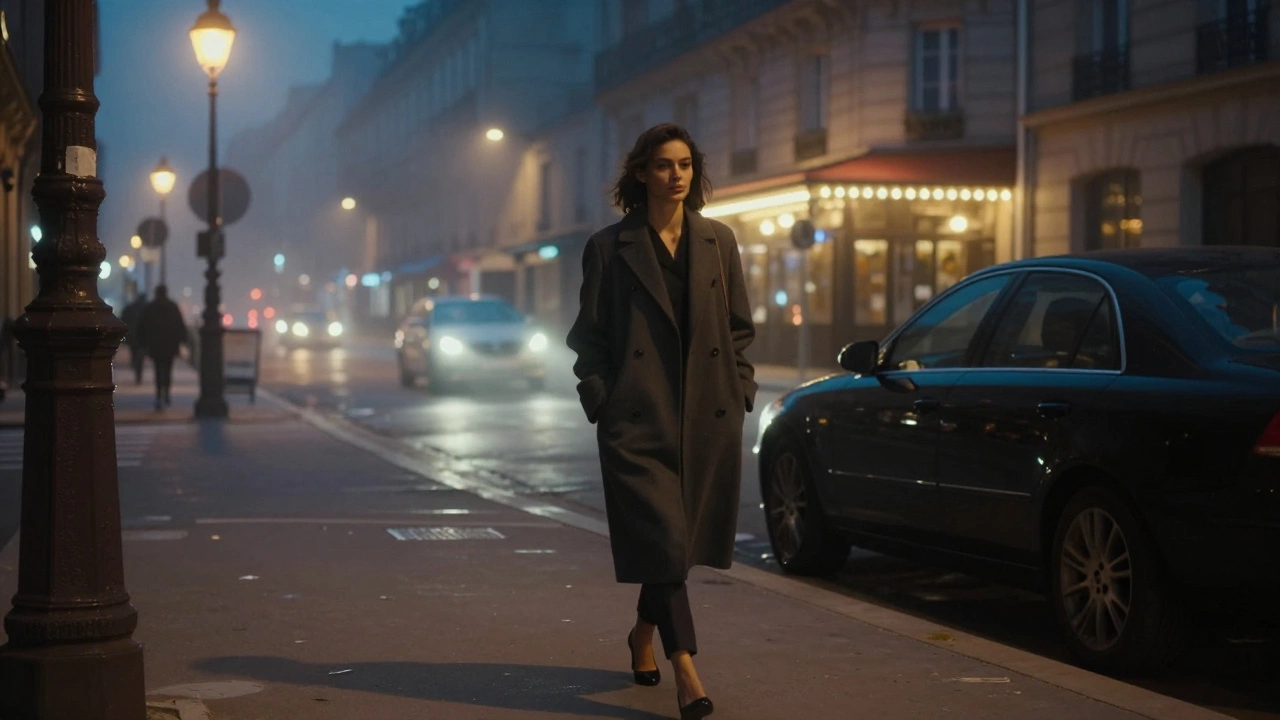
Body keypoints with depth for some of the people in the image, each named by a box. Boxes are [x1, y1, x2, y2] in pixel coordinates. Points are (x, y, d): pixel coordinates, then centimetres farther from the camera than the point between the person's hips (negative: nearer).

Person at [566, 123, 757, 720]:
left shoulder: (718, 241, 10)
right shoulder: (609, 247, 1)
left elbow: (740, 328, 15)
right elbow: (589, 336, 4)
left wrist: (740, 391, 6)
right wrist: (600, 402, -4)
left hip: (709, 417, 4)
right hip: (639, 418, -3)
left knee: (682, 540, 11)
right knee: (660, 537, -11)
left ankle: (643, 635, 35)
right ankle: (685, 670, -11)